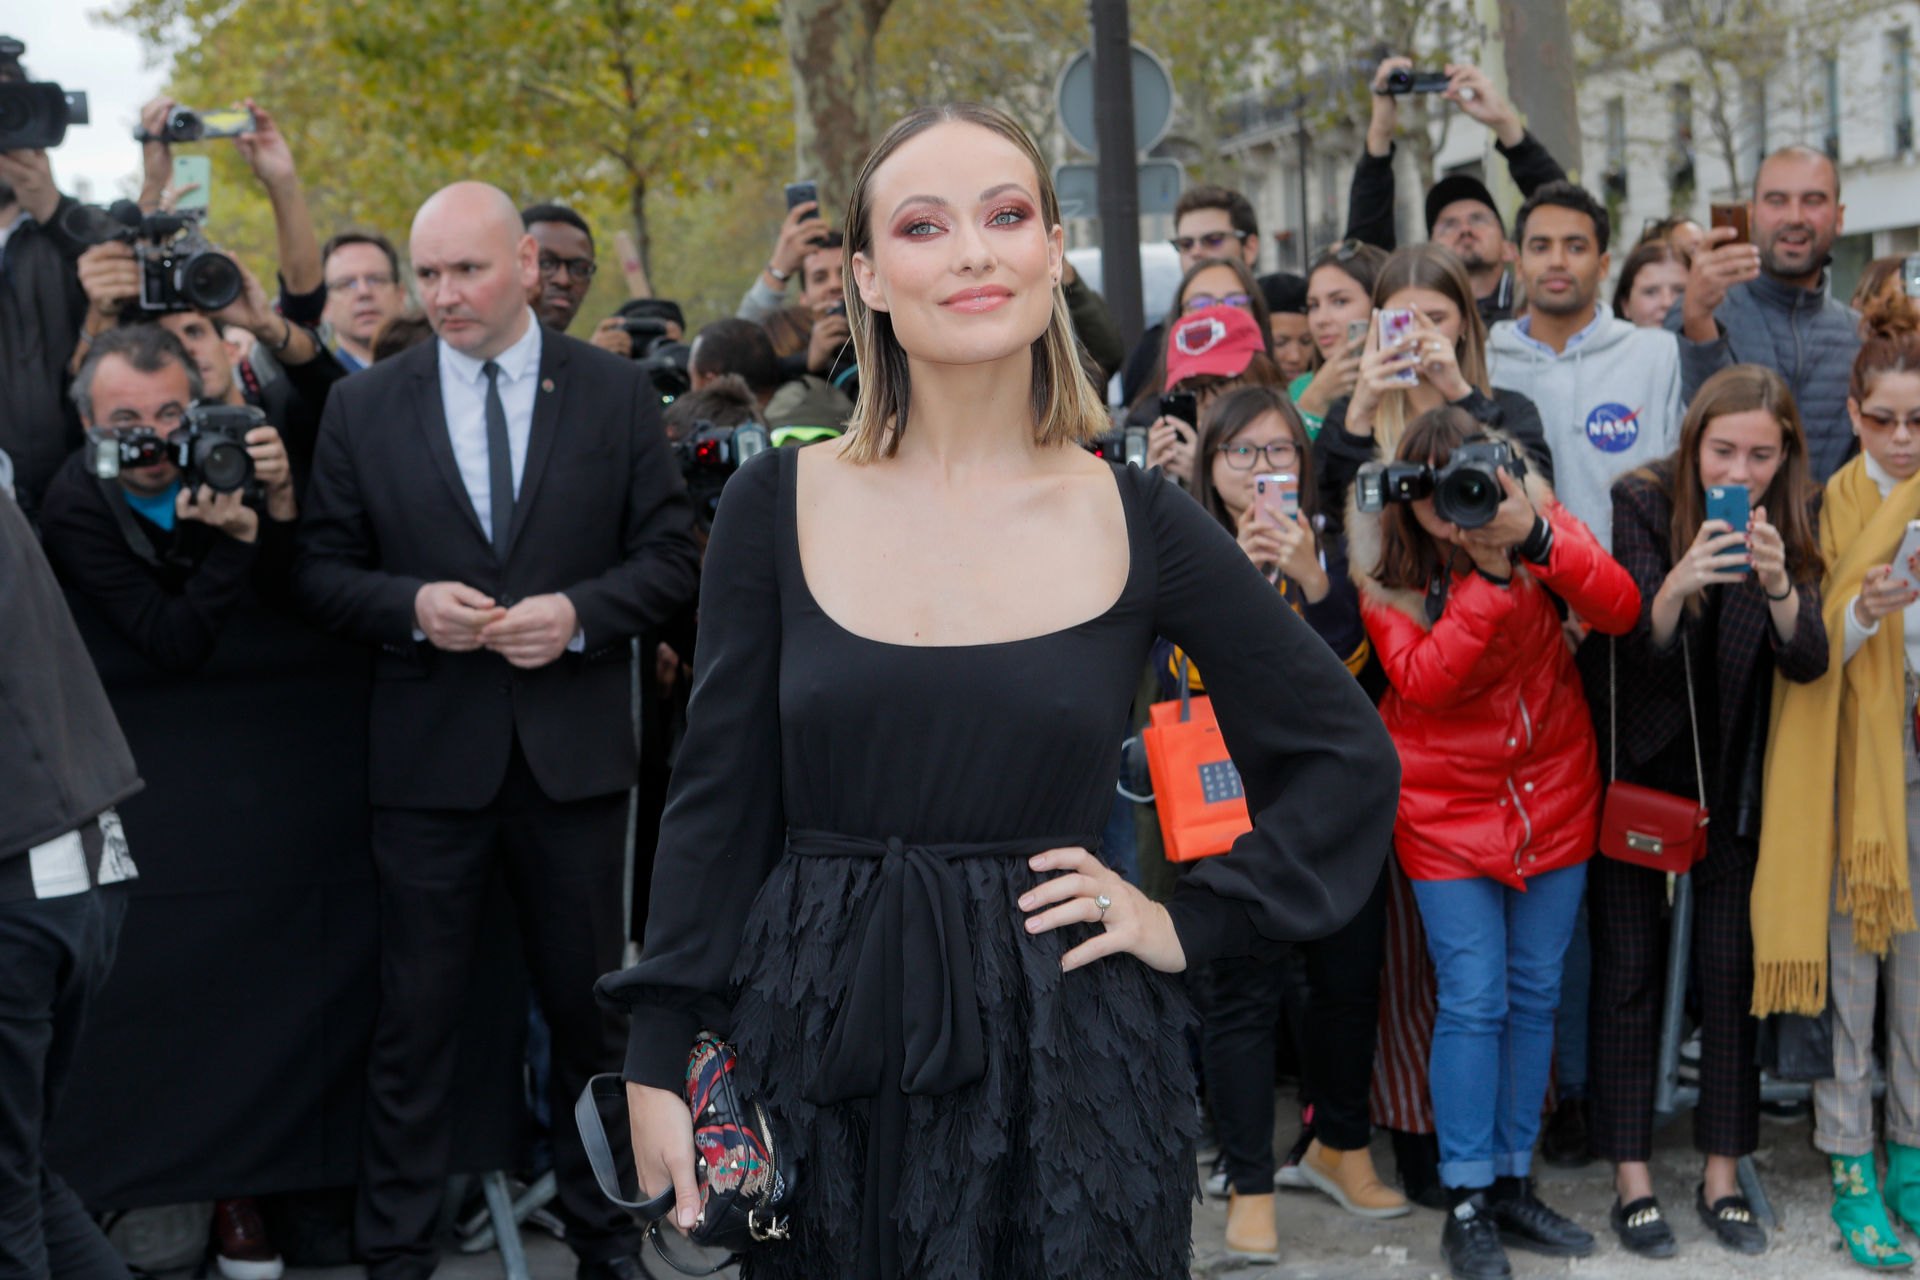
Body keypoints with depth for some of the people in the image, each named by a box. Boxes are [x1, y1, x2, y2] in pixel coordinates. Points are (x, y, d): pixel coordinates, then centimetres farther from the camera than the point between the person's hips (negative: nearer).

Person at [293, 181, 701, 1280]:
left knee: (590, 1006, 12)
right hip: (428, 755, 0)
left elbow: (671, 557, 2)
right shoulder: (365, 408, 3)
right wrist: (412, 604, -14)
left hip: (576, 749, 0)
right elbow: (324, 572, 5)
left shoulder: (616, 393, 2)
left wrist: (581, 613, -15)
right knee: (417, 1014, 5)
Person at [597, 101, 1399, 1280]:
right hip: (821, 1062, 1)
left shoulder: (1138, 521, -2)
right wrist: (658, 1062, -1)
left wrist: (1192, 922, -1)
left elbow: (1349, 758, 6)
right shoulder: (779, 506, -2)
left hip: (1067, 1058, 0)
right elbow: (718, 800, 2)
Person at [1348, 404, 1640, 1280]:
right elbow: (1421, 681, -22)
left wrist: (1537, 538, -33)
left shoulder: (1531, 513, -7)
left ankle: (1513, 1183, 22)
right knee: (1474, 999, -6)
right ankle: (1466, 1207, 6)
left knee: (1534, 994, 9)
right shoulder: (1382, 562, -11)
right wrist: (1488, 575, -31)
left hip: (1553, 790, 3)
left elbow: (1620, 612, -19)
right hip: (1448, 804, -3)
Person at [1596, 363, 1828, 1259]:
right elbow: (1638, 646, -21)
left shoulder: (1789, 526, -5)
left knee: (1731, 970, 4)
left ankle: (1722, 1178, 15)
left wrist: (1779, 586, -35)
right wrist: (1676, 585, -41)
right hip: (1641, 769, -2)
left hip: (1734, 778, 2)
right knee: (1629, 968, 1)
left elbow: (1808, 662, -16)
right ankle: (1631, 1179, 8)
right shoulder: (1642, 505, -13)